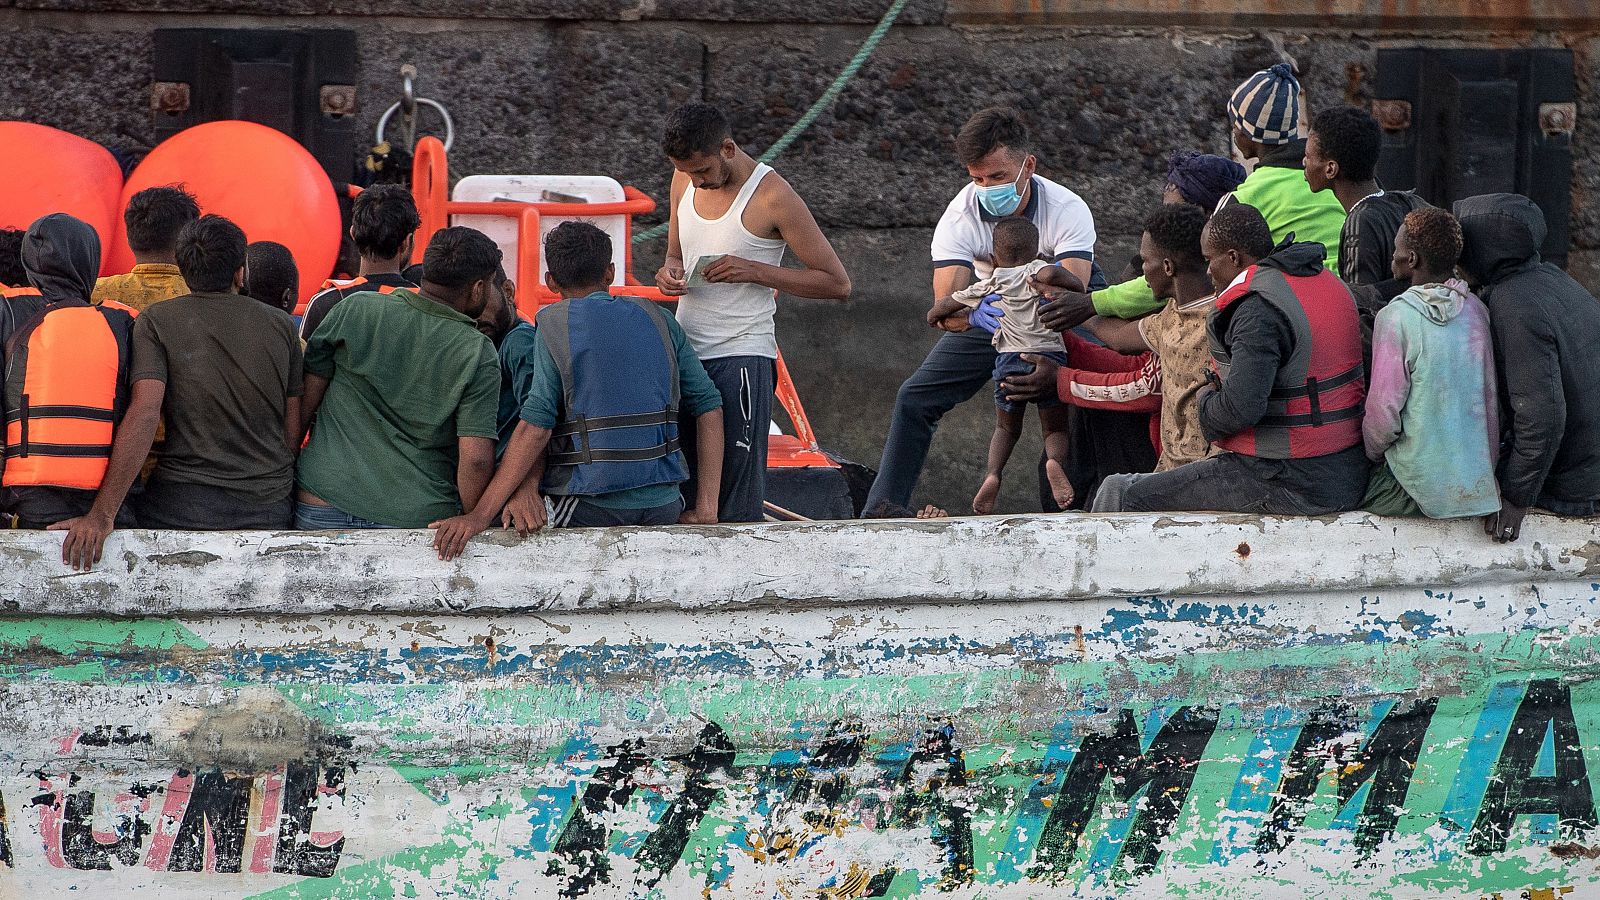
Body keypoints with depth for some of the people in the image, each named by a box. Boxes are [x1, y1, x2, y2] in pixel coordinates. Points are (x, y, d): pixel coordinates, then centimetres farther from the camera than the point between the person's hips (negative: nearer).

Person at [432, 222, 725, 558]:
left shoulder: (555, 324, -1)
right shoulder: (655, 318, 13)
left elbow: (535, 426, -11)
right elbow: (708, 405, 9)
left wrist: (480, 516, -12)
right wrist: (706, 507, 8)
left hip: (591, 508, -4)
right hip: (665, 504, 5)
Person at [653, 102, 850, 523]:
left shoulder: (773, 196, -11)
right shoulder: (685, 181, 8)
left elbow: (836, 282, -8)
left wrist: (754, 271, -17)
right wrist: (670, 272, -1)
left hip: (741, 357, -6)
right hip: (684, 350, 6)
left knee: (738, 503, -7)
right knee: (682, 490, 4)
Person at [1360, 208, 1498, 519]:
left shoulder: (1396, 317, -17)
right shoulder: (1477, 311, 3)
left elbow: (1384, 413, -15)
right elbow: (1492, 402, 10)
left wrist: (1372, 454, 5)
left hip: (1418, 488, -7)